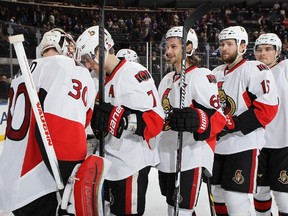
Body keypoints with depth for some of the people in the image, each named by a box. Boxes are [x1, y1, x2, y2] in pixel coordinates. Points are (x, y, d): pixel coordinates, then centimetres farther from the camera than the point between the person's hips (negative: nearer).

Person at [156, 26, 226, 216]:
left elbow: (217, 117, -18)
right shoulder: (167, 79, 16)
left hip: (191, 158, -8)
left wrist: (197, 120, -35)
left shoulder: (202, 76, -11)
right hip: (166, 158, 9)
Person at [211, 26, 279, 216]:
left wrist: (235, 124, -22)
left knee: (235, 200, -8)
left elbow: (268, 107, -19)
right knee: (219, 195, 16)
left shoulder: (256, 70, -11)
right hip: (217, 145, 8)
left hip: (243, 146, -8)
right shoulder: (216, 73, 14)